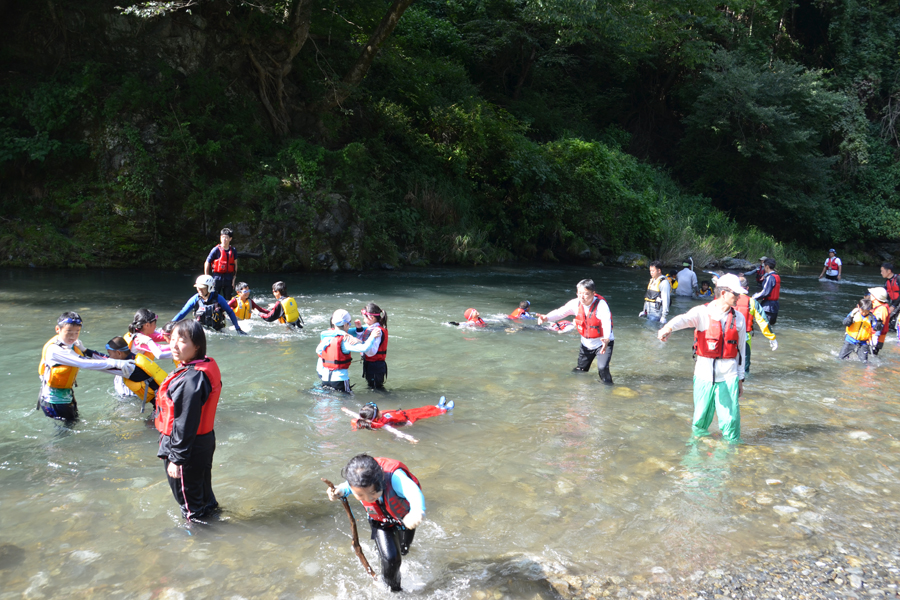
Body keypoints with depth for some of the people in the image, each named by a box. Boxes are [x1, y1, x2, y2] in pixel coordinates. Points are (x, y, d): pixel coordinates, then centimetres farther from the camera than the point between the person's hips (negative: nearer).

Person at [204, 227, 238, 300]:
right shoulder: (216, 250, -6)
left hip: (229, 277, 3)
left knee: (228, 300, 8)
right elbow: (207, 263, -1)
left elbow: (235, 265, 11)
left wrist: (234, 278, 5)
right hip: (217, 276, -3)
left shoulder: (233, 250, 4)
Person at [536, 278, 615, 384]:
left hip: (603, 343, -6)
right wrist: (546, 318, -35)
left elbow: (607, 322, -40)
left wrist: (606, 339, -60)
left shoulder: (601, 305, -28)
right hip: (586, 343, 6)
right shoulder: (576, 303, -12)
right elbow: (560, 312, -15)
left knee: (602, 368, -25)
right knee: (580, 370, 15)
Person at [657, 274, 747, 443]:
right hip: (704, 374, -2)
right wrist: (668, 327, -50)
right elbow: (683, 319, -27)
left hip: (728, 376, 2)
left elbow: (741, 350, 12)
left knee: (730, 420, 0)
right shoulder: (702, 312, -5)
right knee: (701, 417, 10)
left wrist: (740, 378, 13)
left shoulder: (739, 318, 6)